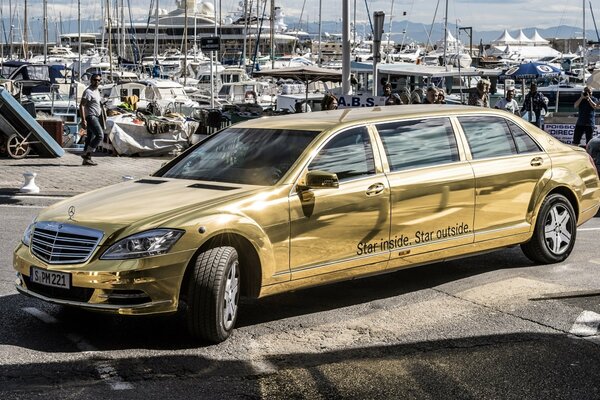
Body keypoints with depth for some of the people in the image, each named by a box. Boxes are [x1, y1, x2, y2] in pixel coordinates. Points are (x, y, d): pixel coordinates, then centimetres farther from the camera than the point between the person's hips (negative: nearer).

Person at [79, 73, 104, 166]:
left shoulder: (97, 90, 17)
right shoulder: (88, 91, -13)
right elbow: (81, 105, -19)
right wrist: (83, 120, -25)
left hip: (96, 117, 10)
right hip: (90, 117, -10)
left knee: (90, 138, 9)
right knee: (99, 135, -17)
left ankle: (87, 159, 11)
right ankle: (86, 154, -12)